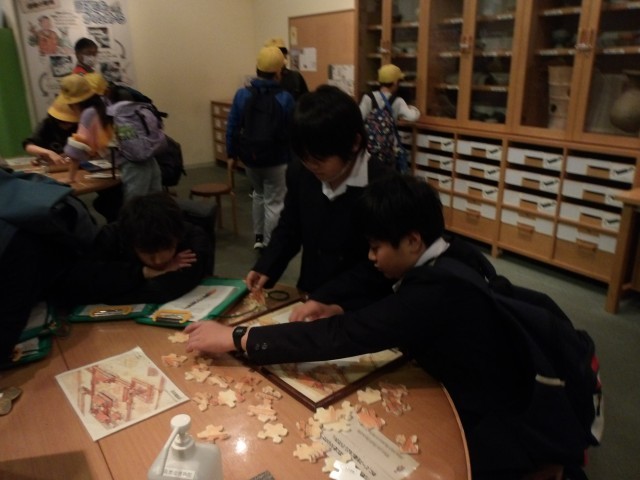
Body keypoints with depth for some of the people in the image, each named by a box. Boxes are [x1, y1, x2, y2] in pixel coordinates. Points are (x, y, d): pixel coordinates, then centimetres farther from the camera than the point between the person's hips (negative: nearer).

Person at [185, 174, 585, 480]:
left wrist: (235, 338, -27)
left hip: (503, 431, -8)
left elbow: (341, 336, -34)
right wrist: (335, 305, -10)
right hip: (496, 392, 8)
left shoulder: (435, 292, -32)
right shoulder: (453, 256, -6)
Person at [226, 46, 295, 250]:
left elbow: (232, 128, -2)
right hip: (277, 160, -3)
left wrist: (232, 153, 9)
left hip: (250, 157, 4)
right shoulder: (285, 98, -12)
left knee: (259, 194, 26)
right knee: (274, 203, 7)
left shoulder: (242, 94, -5)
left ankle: (258, 237, 30)